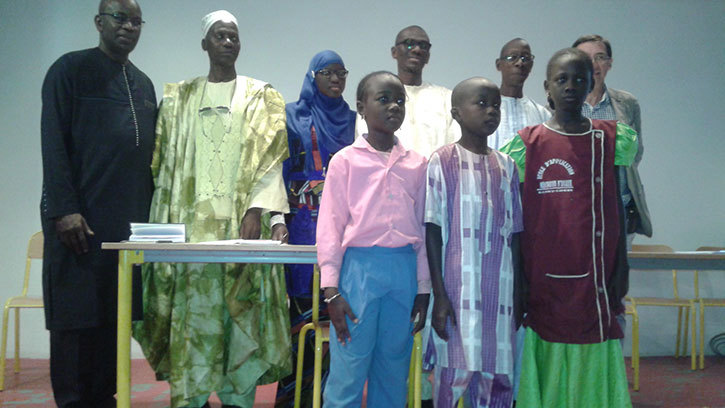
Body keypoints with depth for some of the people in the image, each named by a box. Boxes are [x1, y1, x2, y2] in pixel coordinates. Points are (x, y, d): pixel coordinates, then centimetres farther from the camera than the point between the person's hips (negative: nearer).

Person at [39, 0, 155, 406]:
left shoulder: (143, 83, 18)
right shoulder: (71, 69, 1)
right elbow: (53, 143, -6)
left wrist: (150, 212, 13)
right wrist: (64, 209, -14)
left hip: (130, 221, 5)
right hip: (80, 219, -5)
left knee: (114, 316, 5)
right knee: (76, 317, -1)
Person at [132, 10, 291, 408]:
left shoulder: (261, 98, 10)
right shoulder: (180, 97, 15)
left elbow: (271, 157, 0)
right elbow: (166, 162, 10)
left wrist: (257, 207, -16)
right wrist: (163, 220, -1)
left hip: (242, 222, -1)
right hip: (191, 221, 1)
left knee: (240, 310, -4)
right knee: (191, 307, -3)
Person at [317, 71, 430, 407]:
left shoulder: (416, 164, 11)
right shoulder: (346, 160, 2)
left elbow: (422, 228, 12)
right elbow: (329, 226, 0)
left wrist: (423, 288, 9)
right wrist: (331, 290, -5)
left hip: (405, 270, 3)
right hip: (359, 267, -3)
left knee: (394, 373, 10)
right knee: (348, 370, 0)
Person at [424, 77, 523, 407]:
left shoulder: (506, 165, 11)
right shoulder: (443, 161, -2)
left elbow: (514, 232, 12)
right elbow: (433, 230, -5)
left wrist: (518, 294, 11)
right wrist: (439, 294, -10)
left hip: (500, 291, 4)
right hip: (459, 290, -4)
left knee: (499, 376, 7)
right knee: (454, 372, 0)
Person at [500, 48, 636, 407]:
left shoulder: (613, 139, 6)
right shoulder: (527, 144, -2)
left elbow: (617, 210, 8)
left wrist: (620, 270, 5)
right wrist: (517, 282, -4)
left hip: (596, 283, 2)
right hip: (545, 285, -2)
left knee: (593, 375, 10)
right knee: (547, 374, 5)